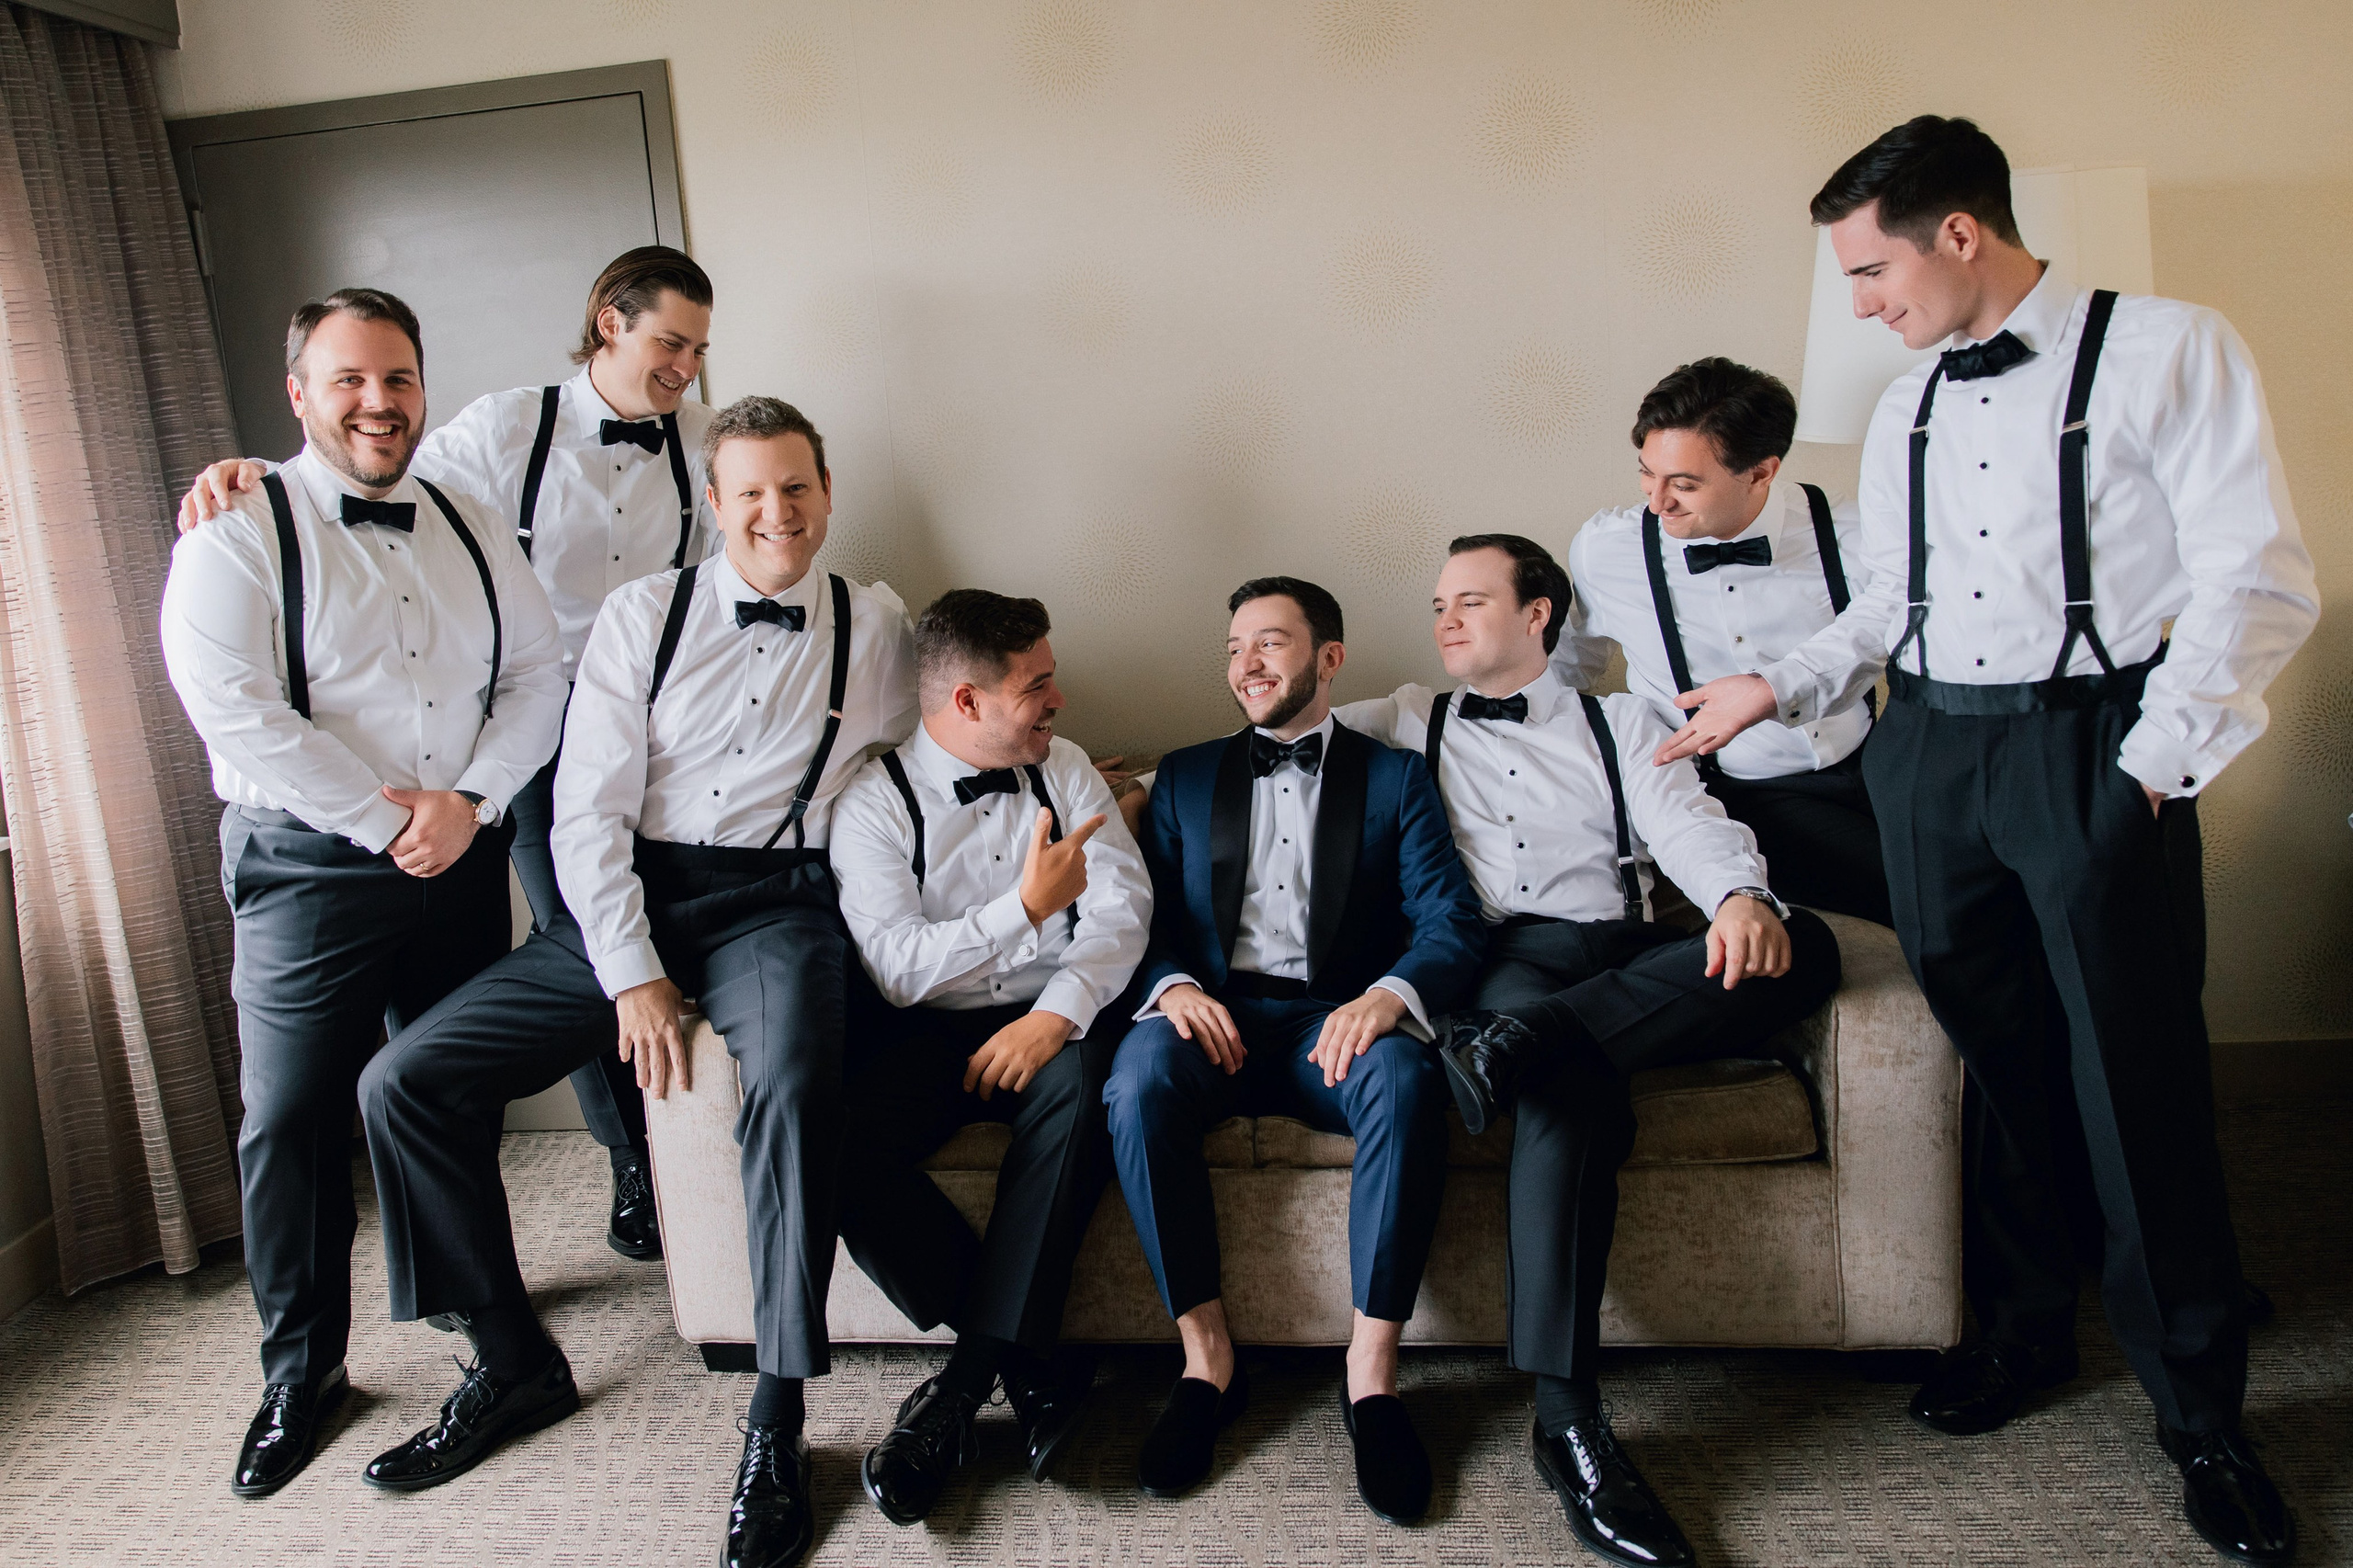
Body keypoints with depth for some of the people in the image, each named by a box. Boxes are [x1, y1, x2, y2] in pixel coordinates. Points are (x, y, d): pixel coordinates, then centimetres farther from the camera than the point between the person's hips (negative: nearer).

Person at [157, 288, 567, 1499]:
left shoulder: (468, 531, 11)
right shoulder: (237, 532, -5)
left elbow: (536, 675, 6)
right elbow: (235, 712, -15)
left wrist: (468, 801, -9)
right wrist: (388, 822, -15)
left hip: (465, 859, 4)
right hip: (310, 868, -4)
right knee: (291, 1122, 1)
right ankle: (301, 1374, 19)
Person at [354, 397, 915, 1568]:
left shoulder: (873, 629, 8)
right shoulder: (643, 616, 6)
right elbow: (587, 814, 0)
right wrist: (632, 975, -9)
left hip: (777, 901, -2)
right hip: (629, 899, 3)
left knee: (795, 1082, -35)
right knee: (405, 1080, -8)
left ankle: (776, 1428, -21)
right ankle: (513, 1363, 9)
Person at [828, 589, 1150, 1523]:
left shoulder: (1063, 767, 11)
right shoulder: (873, 801, -1)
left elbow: (1123, 904, 0)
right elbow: (897, 966, -12)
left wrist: (1059, 1011, -17)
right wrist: (1027, 908, -21)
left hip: (1053, 1020, 1)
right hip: (931, 1034, -1)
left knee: (1081, 1082, -34)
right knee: (835, 1139, -29)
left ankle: (973, 1374, -23)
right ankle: (1031, 1368, -17)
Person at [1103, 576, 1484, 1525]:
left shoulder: (1395, 777, 14)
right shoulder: (1184, 777, 21)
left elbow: (1452, 924, 2)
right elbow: (1145, 919, 12)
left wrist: (1388, 995, -21)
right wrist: (1173, 985, -12)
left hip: (1338, 1020, -1)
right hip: (1214, 1016, 2)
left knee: (1407, 1082, -35)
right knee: (1138, 1080, -32)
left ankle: (1372, 1366, -22)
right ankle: (1206, 1357, -19)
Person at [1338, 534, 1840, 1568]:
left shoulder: (1621, 723, 22)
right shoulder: (1414, 725, 26)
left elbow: (1690, 824, 5)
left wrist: (1743, 894, -19)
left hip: (1630, 965, 2)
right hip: (1499, 965, -2)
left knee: (1807, 947, -28)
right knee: (1572, 1082, -37)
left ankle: (1523, 1043, -37)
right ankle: (1567, 1421, -38)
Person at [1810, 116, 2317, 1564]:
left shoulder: (2166, 352, -4)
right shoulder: (1907, 410, 14)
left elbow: (2259, 582, -8)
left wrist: (2154, 760, -12)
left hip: (2094, 749, -5)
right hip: (1933, 749, 5)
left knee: (2139, 1083, -1)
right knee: (1994, 1064, 10)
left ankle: (2203, 1414, 16)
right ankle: (2025, 1333, 28)